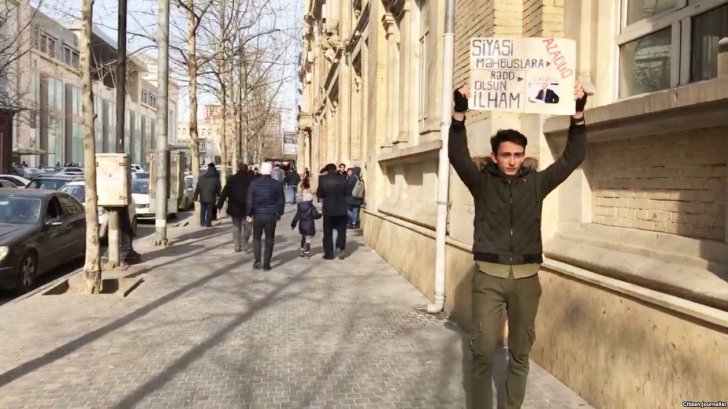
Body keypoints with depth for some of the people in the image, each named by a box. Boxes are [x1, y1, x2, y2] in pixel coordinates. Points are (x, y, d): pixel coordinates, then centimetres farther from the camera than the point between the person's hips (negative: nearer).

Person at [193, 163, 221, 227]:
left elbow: (197, 187, 2)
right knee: (209, 211, 2)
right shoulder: (215, 178, -5)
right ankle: (208, 223, 1)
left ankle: (202, 222, 16)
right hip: (211, 198, -3)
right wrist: (218, 195, 12)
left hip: (202, 197, 3)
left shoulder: (201, 177, 2)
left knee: (203, 210, 13)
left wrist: (195, 196, 7)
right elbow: (218, 188, -2)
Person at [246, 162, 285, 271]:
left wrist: (249, 214, 6)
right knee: (269, 239, 7)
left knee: (256, 238, 15)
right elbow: (281, 201, 4)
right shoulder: (277, 184, -1)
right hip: (271, 216, 0)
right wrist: (279, 214, 16)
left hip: (258, 215, 0)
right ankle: (266, 264, 6)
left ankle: (257, 260, 5)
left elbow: (249, 200, -3)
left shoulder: (254, 183, -4)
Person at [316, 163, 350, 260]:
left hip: (328, 209, -1)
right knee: (341, 230, 14)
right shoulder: (342, 178, -4)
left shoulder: (323, 179, -8)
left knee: (328, 232, 8)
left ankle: (329, 253, 9)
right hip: (341, 209, 1)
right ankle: (340, 249, 1)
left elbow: (319, 194, -4)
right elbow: (347, 192, 2)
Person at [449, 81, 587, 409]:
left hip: (526, 277, 3)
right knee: (483, 350, -3)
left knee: (521, 351, 12)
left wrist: (578, 114, -5)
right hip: (489, 275, -2)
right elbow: (458, 155, -12)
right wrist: (460, 112, -24)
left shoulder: (536, 183, 6)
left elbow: (572, 157, 4)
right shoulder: (482, 182, 1)